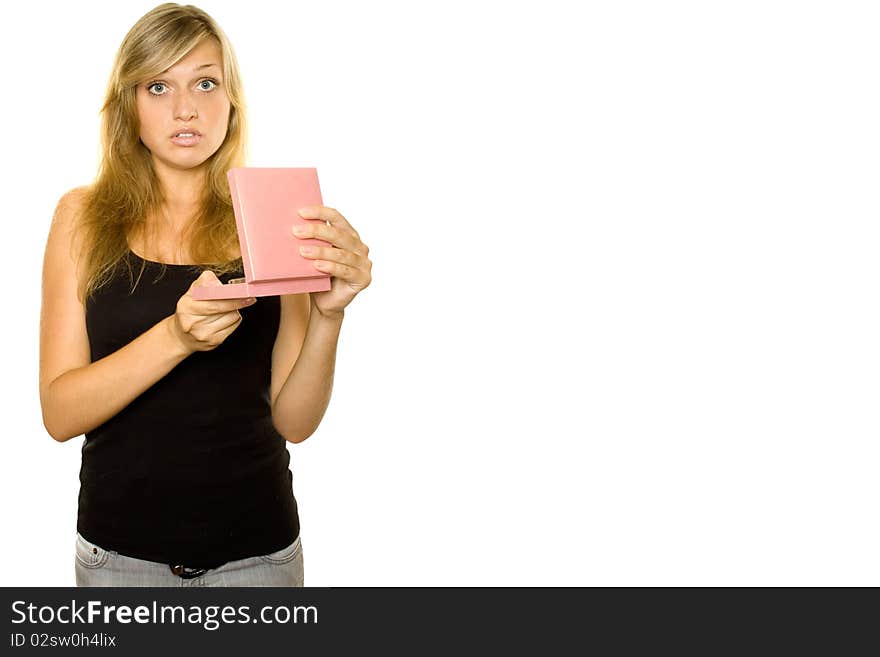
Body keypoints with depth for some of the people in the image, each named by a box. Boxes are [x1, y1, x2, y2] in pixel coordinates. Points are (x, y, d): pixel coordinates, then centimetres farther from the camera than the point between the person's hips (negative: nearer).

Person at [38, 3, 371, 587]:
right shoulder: (84, 215, -4)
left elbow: (294, 420, -7)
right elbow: (59, 413, -11)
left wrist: (328, 315, -24)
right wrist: (175, 337, -26)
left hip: (255, 547, 0)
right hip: (121, 547, 1)